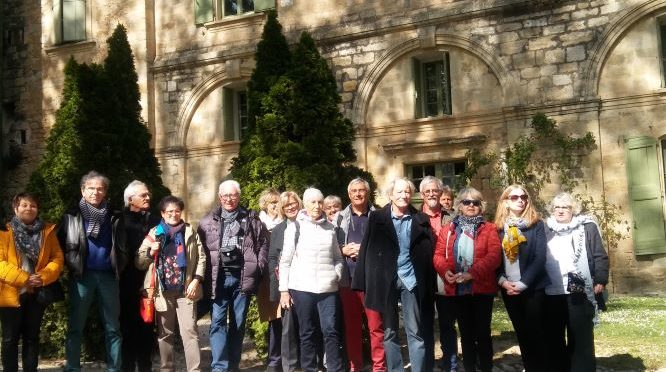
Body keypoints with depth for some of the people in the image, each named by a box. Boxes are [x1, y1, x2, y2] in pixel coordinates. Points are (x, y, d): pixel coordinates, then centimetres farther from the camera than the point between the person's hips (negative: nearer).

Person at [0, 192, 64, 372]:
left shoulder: (47, 231, 6)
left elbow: (58, 258, 2)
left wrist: (43, 277, -15)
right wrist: (23, 278, -20)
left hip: (37, 292, 2)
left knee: (31, 337, 11)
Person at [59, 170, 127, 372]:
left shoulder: (115, 217, 10)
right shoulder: (72, 216, 5)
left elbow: (122, 247, 14)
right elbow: (61, 245, 5)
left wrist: (119, 268, 4)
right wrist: (72, 266, -2)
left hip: (108, 276, 2)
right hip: (82, 276, -1)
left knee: (113, 328, 5)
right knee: (75, 327, 3)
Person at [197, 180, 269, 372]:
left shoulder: (251, 219, 7)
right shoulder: (208, 221, 6)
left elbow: (264, 243, 9)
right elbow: (200, 248, 5)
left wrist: (257, 268, 0)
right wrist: (204, 275, -1)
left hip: (242, 278, 1)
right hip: (218, 278, 0)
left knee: (238, 323, 7)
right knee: (218, 322, -6)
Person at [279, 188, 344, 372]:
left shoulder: (330, 228, 11)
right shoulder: (294, 227, 3)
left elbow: (338, 257, 20)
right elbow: (285, 260, 3)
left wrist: (337, 275, 3)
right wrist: (284, 290, -1)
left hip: (327, 288, 2)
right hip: (302, 287, -1)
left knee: (331, 331, -4)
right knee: (307, 333, 5)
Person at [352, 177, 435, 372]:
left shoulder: (421, 220, 4)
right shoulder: (377, 218, 3)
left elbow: (428, 253, 0)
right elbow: (367, 250, -1)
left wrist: (429, 285, -7)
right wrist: (365, 281, -7)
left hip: (410, 279, 0)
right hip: (386, 281, 0)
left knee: (415, 332, 4)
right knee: (389, 332, 9)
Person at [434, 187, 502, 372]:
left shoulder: (489, 229, 3)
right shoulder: (448, 229, 12)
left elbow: (494, 255, -10)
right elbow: (439, 255, 6)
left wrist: (473, 273, -21)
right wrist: (445, 271, -16)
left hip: (482, 287, -3)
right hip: (457, 289, 3)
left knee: (482, 332, 1)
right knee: (466, 333, 11)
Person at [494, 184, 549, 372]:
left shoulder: (536, 224, -3)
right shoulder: (498, 227, 5)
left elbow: (540, 258, -10)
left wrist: (523, 283, -16)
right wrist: (503, 281, -10)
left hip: (533, 288, -3)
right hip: (508, 289, 3)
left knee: (535, 332, -2)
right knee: (521, 333, 10)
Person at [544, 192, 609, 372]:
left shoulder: (587, 227, 5)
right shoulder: (546, 230, 14)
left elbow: (600, 256, 1)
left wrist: (600, 280, -8)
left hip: (578, 293, -3)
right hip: (551, 294, 3)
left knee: (581, 338, 2)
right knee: (553, 338, 10)